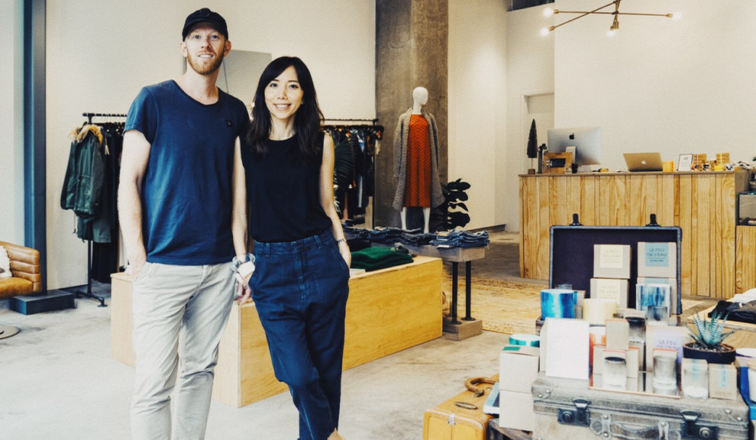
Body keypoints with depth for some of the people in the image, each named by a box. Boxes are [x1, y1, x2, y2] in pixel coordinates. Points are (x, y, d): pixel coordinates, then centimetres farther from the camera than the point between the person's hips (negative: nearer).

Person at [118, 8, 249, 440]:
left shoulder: (236, 112, 11)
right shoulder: (154, 100, -1)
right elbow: (129, 180, -3)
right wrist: (138, 256, -10)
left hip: (219, 265, 4)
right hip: (163, 263, -4)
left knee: (202, 368, 13)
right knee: (156, 380, -3)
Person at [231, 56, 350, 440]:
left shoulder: (321, 143, 4)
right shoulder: (244, 145, 2)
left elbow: (327, 204, 10)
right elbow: (238, 211, 5)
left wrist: (341, 245, 2)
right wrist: (242, 266, 2)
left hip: (321, 260, 1)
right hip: (272, 268, -1)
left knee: (325, 365, 9)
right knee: (298, 373, -6)